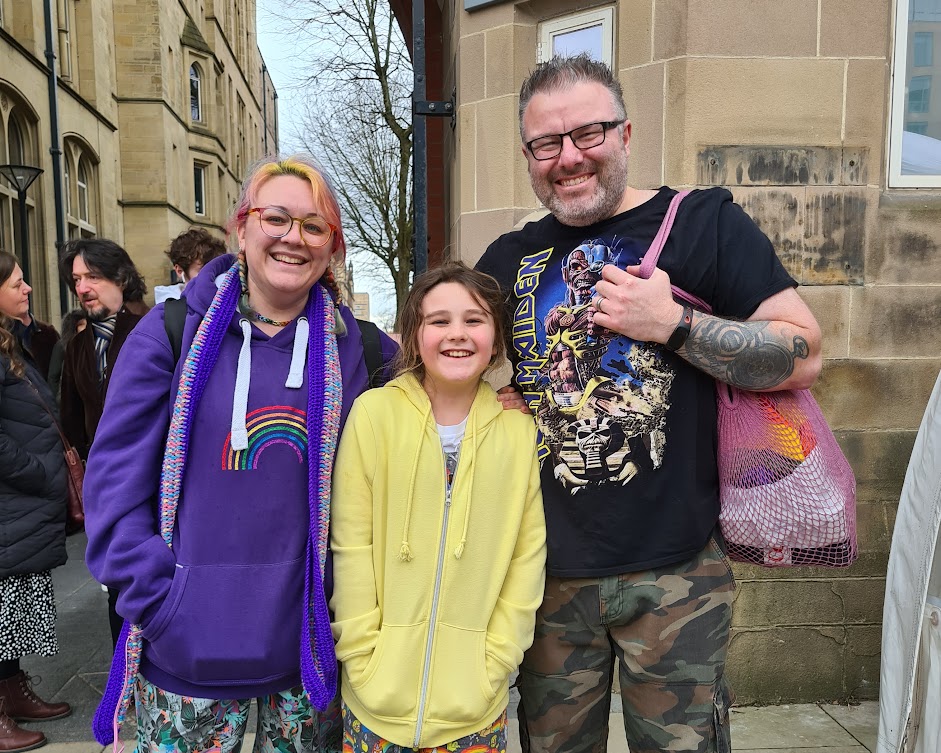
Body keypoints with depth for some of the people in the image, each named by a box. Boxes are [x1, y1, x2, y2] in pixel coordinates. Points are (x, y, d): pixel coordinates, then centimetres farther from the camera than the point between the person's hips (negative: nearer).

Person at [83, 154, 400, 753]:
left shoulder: (358, 348, 0)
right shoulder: (173, 331, -5)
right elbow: (115, 476, -5)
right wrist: (156, 599, -11)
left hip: (309, 640, 2)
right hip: (189, 645, -1)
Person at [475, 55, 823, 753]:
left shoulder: (705, 223, -3)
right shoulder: (508, 260, 7)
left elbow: (803, 357, -8)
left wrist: (673, 324, -19)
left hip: (675, 571, -3)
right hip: (549, 571, 4)